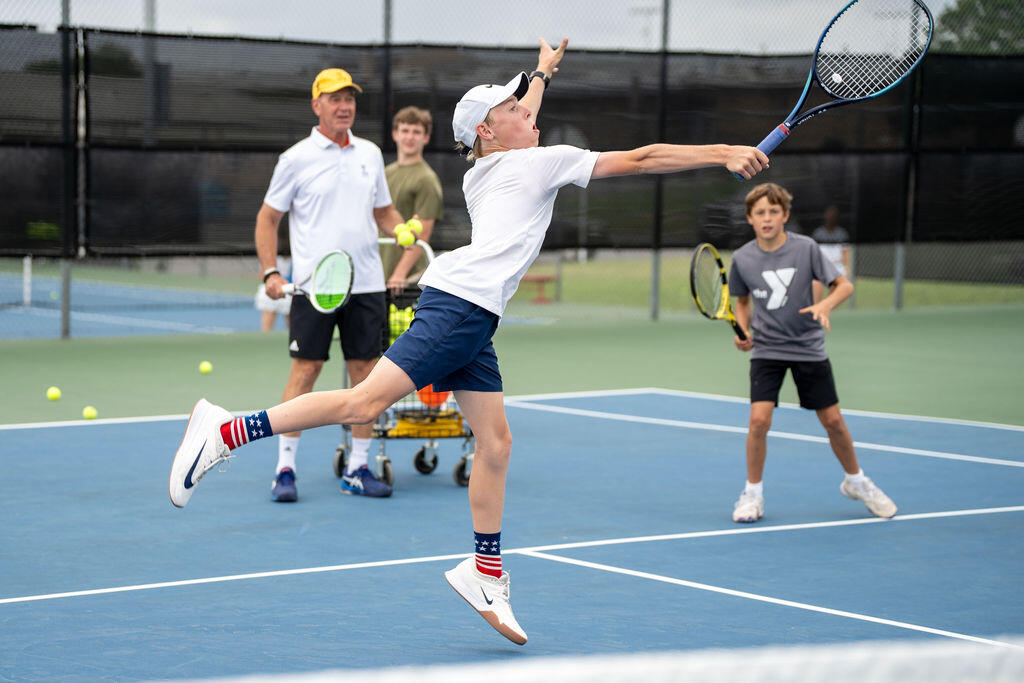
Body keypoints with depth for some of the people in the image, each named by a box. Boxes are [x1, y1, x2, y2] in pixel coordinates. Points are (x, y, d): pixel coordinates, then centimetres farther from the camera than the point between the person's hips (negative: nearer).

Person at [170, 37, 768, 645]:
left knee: (496, 442, 8)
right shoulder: (544, 162, 4)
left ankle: (486, 573, 12)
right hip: (460, 303, -10)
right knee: (367, 401, -18)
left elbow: (516, 125, 49)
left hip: (472, 320, 10)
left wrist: (543, 72, 63)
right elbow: (642, 159, 3)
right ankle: (225, 431, -20)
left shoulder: (481, 174, 25)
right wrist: (726, 155, 4)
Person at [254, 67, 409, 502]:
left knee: (366, 373, 4)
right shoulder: (297, 158, 0)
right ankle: (285, 470, 0)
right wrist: (270, 272, -7)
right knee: (305, 372, -5)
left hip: (366, 283, 4)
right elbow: (268, 218, 4)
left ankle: (357, 470, 11)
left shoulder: (370, 154, 12)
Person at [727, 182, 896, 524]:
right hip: (767, 349, 0)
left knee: (833, 420, 5)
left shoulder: (805, 248, -11)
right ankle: (753, 493, 2)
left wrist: (825, 304, -27)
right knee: (759, 420, -16)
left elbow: (845, 285, -8)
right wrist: (743, 330, -4)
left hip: (809, 348, 0)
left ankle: (856, 481, 30)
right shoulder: (743, 258, -5)